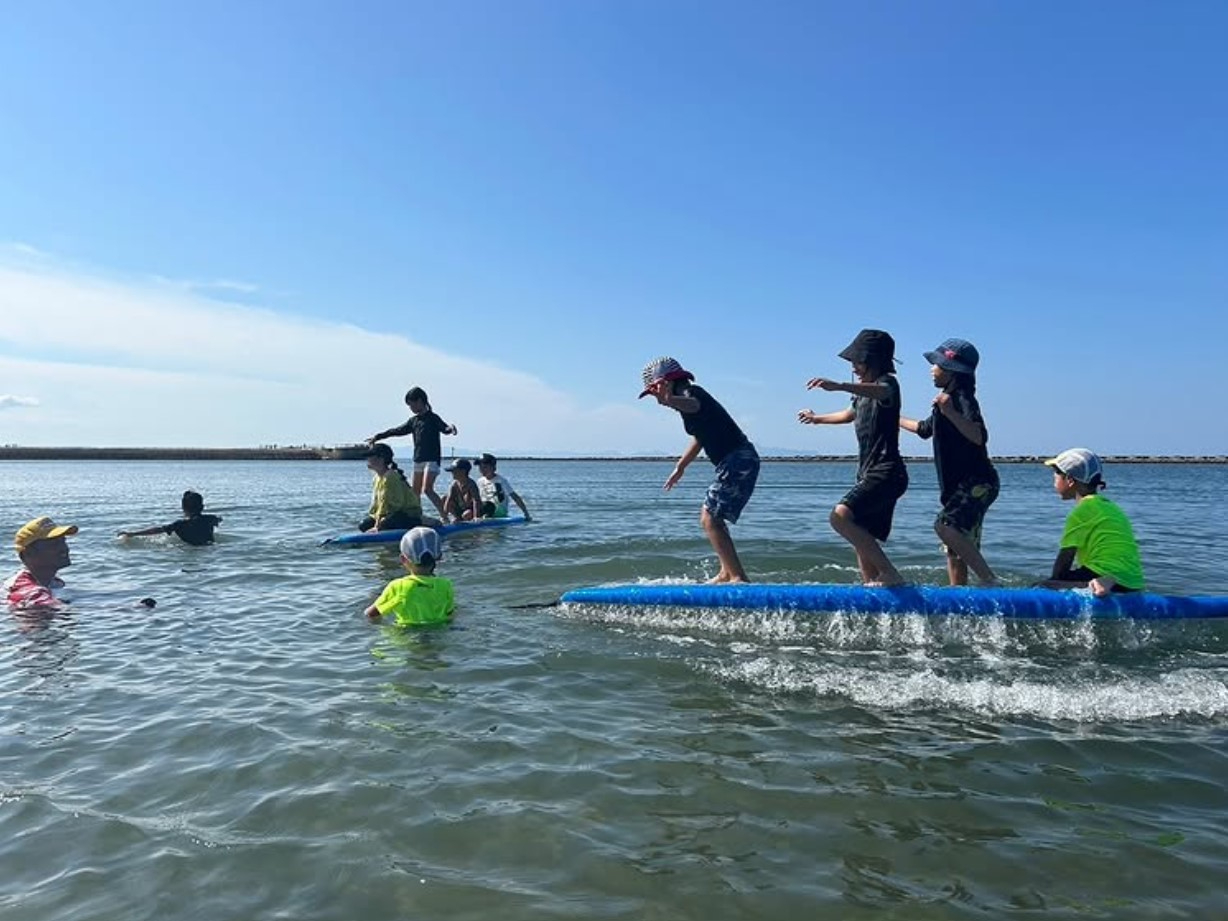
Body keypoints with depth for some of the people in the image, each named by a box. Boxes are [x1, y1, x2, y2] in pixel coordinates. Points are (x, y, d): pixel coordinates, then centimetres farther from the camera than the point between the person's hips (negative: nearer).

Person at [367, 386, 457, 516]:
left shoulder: (432, 418, -6)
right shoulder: (413, 421, 14)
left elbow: (444, 428, -21)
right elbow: (398, 431, 22)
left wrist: (450, 428, -45)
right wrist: (378, 437, 26)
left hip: (432, 459, -8)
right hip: (418, 459, 8)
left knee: (427, 489, -19)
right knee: (415, 492, 9)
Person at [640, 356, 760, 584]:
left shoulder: (690, 391, -10)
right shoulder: (691, 396, 19)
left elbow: (692, 404, -38)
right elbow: (700, 437, 33)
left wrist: (669, 400, -59)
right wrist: (680, 467, 40)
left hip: (738, 461, -11)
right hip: (739, 462, 11)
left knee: (709, 519, -11)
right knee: (712, 517, 21)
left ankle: (739, 577, -10)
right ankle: (726, 573, 28)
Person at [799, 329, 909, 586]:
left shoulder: (887, 382, -8)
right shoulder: (864, 392, 21)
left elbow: (881, 392, -35)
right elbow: (850, 414, 42)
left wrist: (838, 386, -51)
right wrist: (817, 418, 55)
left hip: (886, 473, -10)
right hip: (868, 474, 10)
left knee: (840, 516, -27)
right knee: (862, 540, 10)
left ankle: (890, 574, -21)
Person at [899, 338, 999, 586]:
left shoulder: (963, 399, -12)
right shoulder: (946, 399, 18)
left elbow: (979, 436, -28)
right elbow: (925, 429, 36)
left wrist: (950, 413, -39)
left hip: (976, 484, -10)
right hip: (959, 486, 10)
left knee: (946, 526, -28)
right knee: (955, 551, 12)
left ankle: (990, 581, -24)